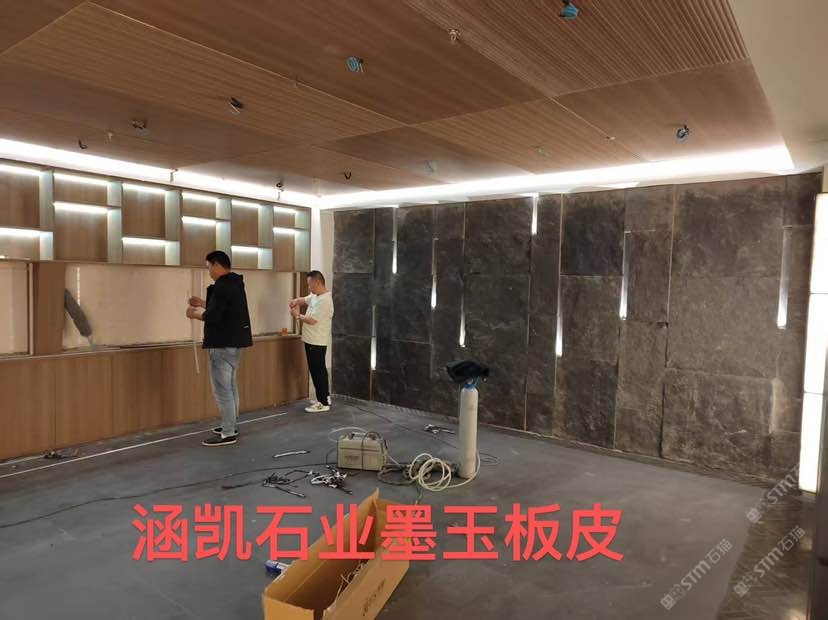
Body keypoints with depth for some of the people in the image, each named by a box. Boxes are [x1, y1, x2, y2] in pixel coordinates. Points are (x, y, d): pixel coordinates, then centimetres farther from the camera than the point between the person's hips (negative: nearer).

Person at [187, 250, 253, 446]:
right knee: (231, 387, 18)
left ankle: (228, 434, 1)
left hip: (223, 344, -10)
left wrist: (195, 314, -4)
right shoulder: (235, 283, 13)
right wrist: (203, 303, 21)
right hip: (235, 342, 10)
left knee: (222, 390, -4)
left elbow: (212, 317, -22)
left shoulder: (222, 286, -18)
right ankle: (230, 426, 29)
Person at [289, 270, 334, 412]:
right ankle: (325, 397, 27)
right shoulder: (315, 296, 10)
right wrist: (296, 301, 1)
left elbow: (312, 320, -24)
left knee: (317, 371, -3)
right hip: (312, 340, 10)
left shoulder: (324, 300, -21)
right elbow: (304, 300, 24)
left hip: (317, 342, -10)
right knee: (318, 370, 17)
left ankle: (323, 403, 4)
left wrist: (297, 315, -9)